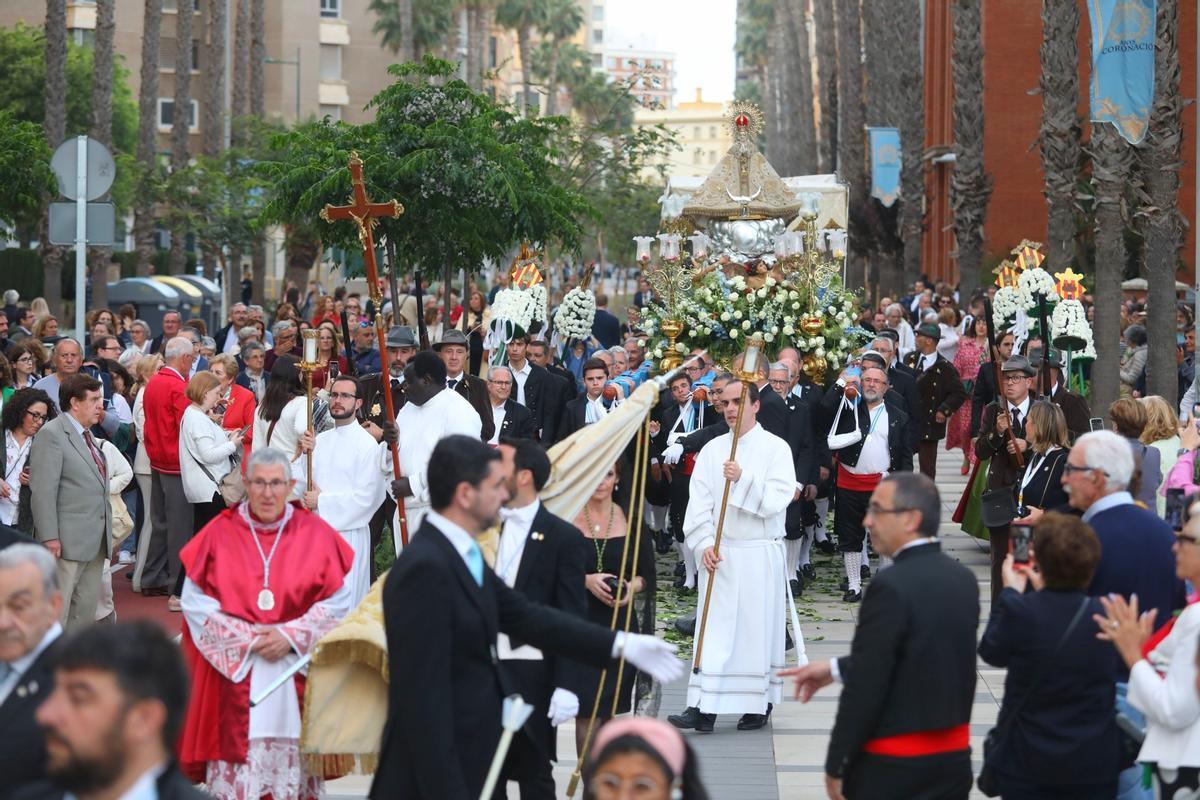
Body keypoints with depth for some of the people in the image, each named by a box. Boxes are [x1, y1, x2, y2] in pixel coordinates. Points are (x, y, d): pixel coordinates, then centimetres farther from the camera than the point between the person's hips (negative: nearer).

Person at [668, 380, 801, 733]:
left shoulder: (776, 448, -1)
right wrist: (704, 544, -9)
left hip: (760, 555, -3)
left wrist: (743, 479, -22)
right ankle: (704, 707, -6)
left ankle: (759, 705, 13)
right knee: (713, 630, -2)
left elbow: (779, 497, -12)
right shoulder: (711, 450, 8)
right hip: (718, 555, 3)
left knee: (758, 628, 2)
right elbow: (699, 503, 3)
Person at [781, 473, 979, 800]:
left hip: (893, 767, -7)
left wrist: (835, 766, -8)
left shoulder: (891, 586, -18)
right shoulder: (963, 580, 5)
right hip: (954, 760, 7)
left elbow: (865, 688, -17)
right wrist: (835, 669, 20)